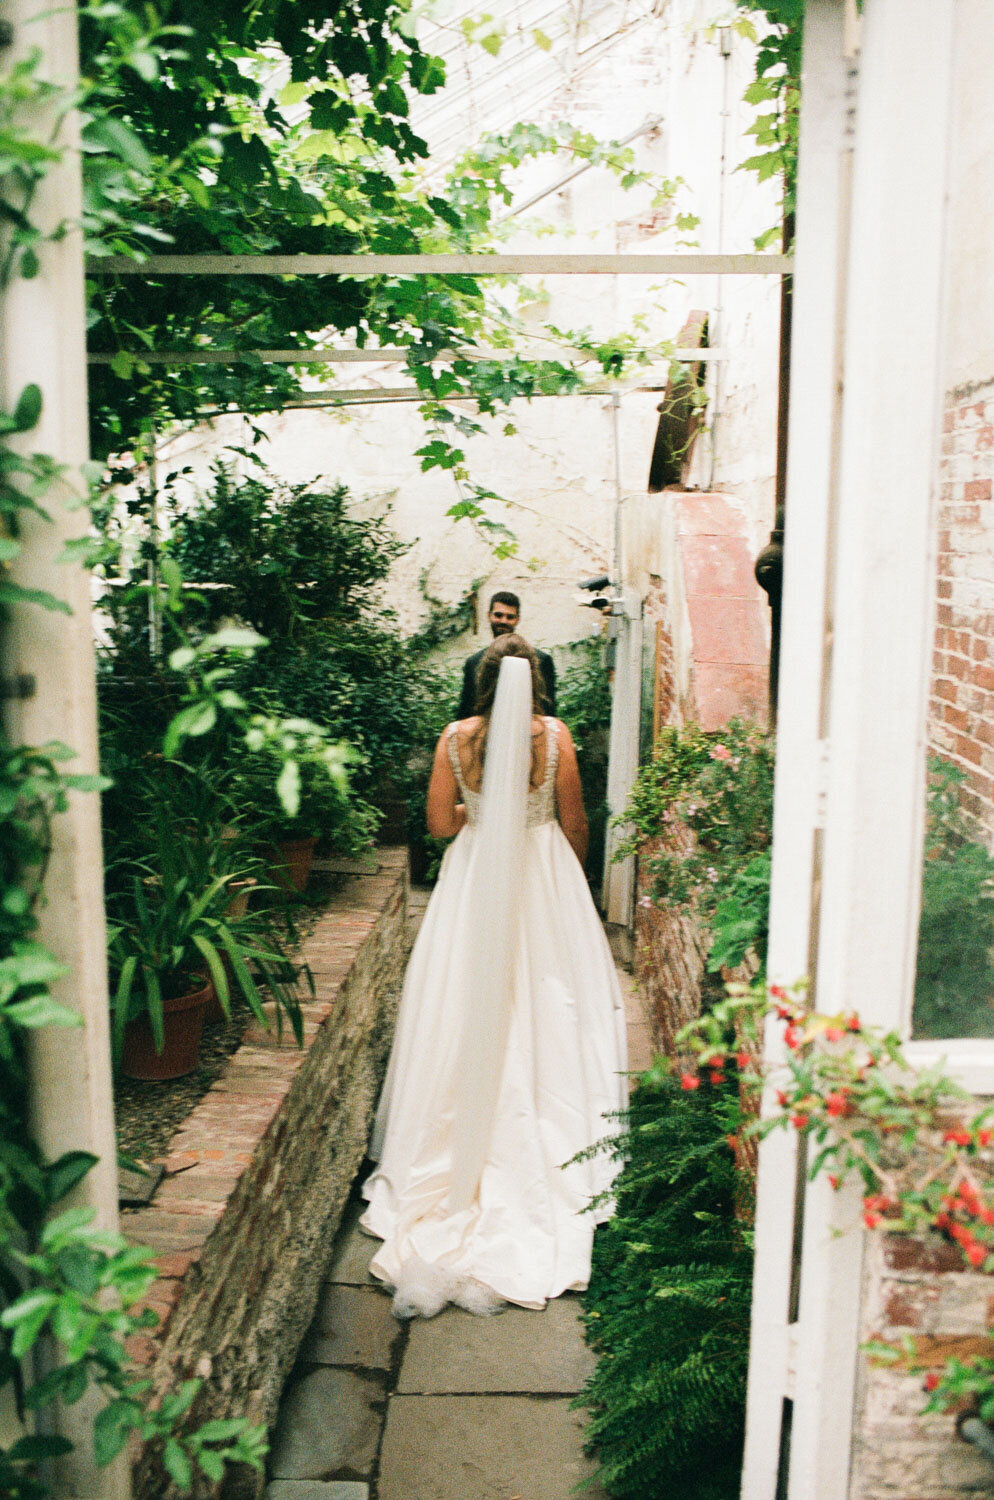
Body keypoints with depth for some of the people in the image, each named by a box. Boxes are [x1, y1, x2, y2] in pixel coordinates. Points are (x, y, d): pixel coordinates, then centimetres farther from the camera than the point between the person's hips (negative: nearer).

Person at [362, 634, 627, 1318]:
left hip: (475, 881, 1)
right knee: (547, 1008, 9)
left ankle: (470, 1141, 20)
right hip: (544, 877, -1)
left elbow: (440, 822, -1)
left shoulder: (457, 738, -6)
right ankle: (550, 1149, 17)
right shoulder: (554, 735, -9)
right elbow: (575, 823, -3)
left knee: (470, 1009, 11)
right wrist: (571, 877, 15)